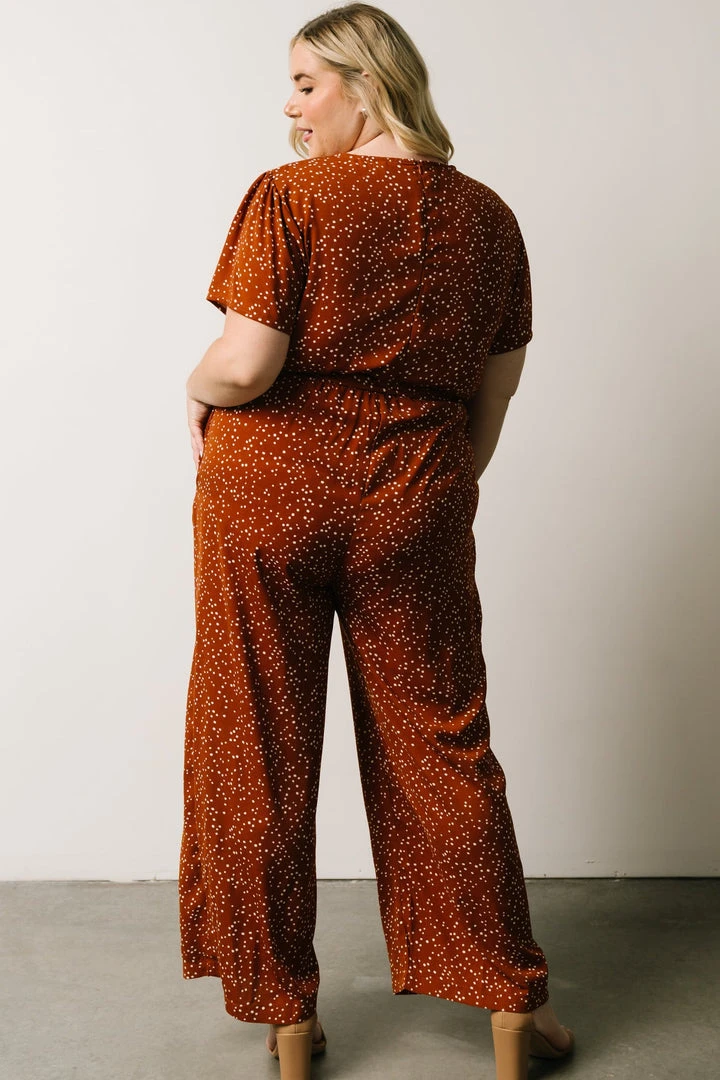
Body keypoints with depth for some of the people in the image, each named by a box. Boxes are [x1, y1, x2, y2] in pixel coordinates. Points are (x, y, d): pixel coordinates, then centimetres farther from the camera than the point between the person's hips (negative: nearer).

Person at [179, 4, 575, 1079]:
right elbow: (492, 397, 7)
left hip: (269, 494, -3)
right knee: (441, 747, 14)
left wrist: (197, 394, 6)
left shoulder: (287, 197, -8)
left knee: (261, 754, 10)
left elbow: (246, 365, -16)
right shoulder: (485, 216, 5)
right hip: (413, 506, 4)